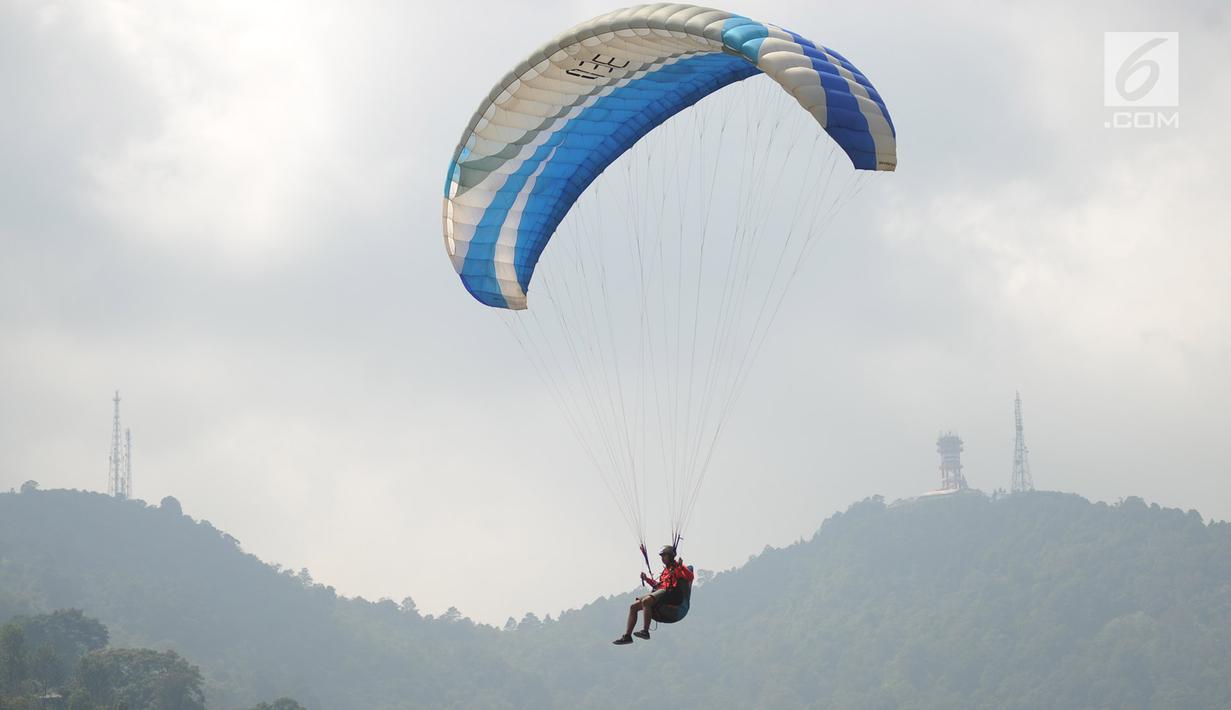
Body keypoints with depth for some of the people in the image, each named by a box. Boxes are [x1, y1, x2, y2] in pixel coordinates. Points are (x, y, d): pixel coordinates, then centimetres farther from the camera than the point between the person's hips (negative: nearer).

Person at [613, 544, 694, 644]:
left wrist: (681, 566, -26)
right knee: (633, 607, -1)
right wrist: (647, 579, 26)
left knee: (646, 601, -35)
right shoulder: (666, 570, 30)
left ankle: (645, 631, -36)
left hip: (672, 594, -9)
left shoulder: (678, 567, 3)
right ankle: (627, 636, -7)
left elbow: (690, 577, -14)